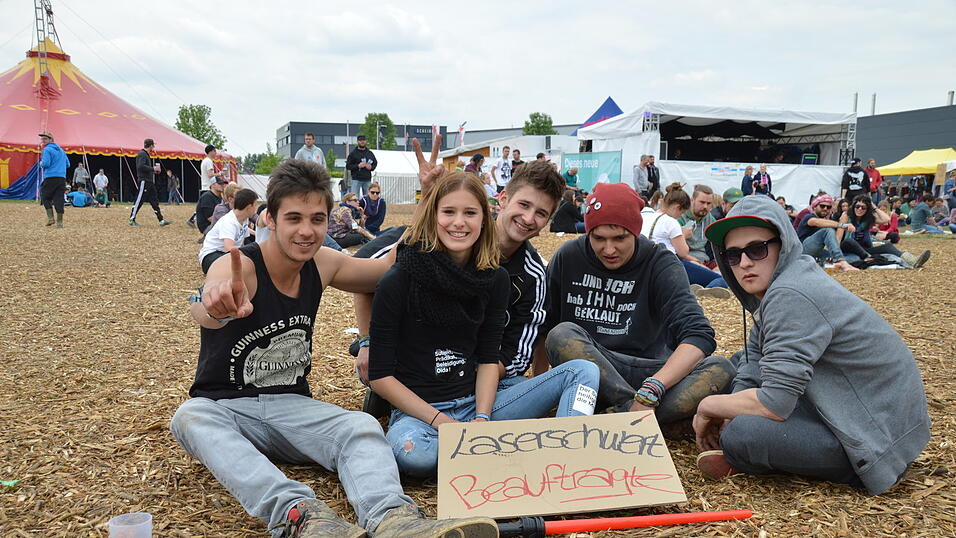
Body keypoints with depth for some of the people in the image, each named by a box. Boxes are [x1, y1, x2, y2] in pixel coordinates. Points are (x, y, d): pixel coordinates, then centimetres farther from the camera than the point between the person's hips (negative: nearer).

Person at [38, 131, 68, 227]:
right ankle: (59, 222, -1)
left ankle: (50, 217, 1)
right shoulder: (61, 150, 18)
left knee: (45, 197, 11)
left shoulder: (47, 150, -4)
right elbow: (67, 164, 21)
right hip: (62, 177, 6)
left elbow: (45, 164, -15)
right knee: (59, 199, 3)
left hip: (50, 177, -6)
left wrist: (41, 163, 6)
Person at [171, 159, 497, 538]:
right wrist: (216, 305, -68)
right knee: (191, 418, -37)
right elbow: (203, 312, -41)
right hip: (224, 408, -3)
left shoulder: (322, 265, 0)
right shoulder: (238, 268, -18)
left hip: (292, 406, 4)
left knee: (361, 427, -26)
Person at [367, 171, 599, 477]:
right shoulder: (399, 280, -10)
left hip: (477, 404, 5)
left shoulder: (495, 279, 4)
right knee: (412, 453, -41)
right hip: (417, 411, -5)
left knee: (583, 372, -6)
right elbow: (380, 375, -9)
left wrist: (482, 418, -12)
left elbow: (488, 358, 5)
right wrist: (441, 422, -17)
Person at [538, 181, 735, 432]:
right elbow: (544, 326, 5)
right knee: (562, 335, -31)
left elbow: (699, 334, -21)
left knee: (721, 369, -26)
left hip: (647, 373, 0)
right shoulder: (568, 257, -2)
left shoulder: (660, 263, -7)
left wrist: (651, 390, -34)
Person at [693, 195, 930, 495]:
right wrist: (726, 414, -3)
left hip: (878, 435, -10)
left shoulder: (791, 296, -25)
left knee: (739, 436, -26)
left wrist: (708, 406, -11)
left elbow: (773, 404, -28)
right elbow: (754, 357, 12)